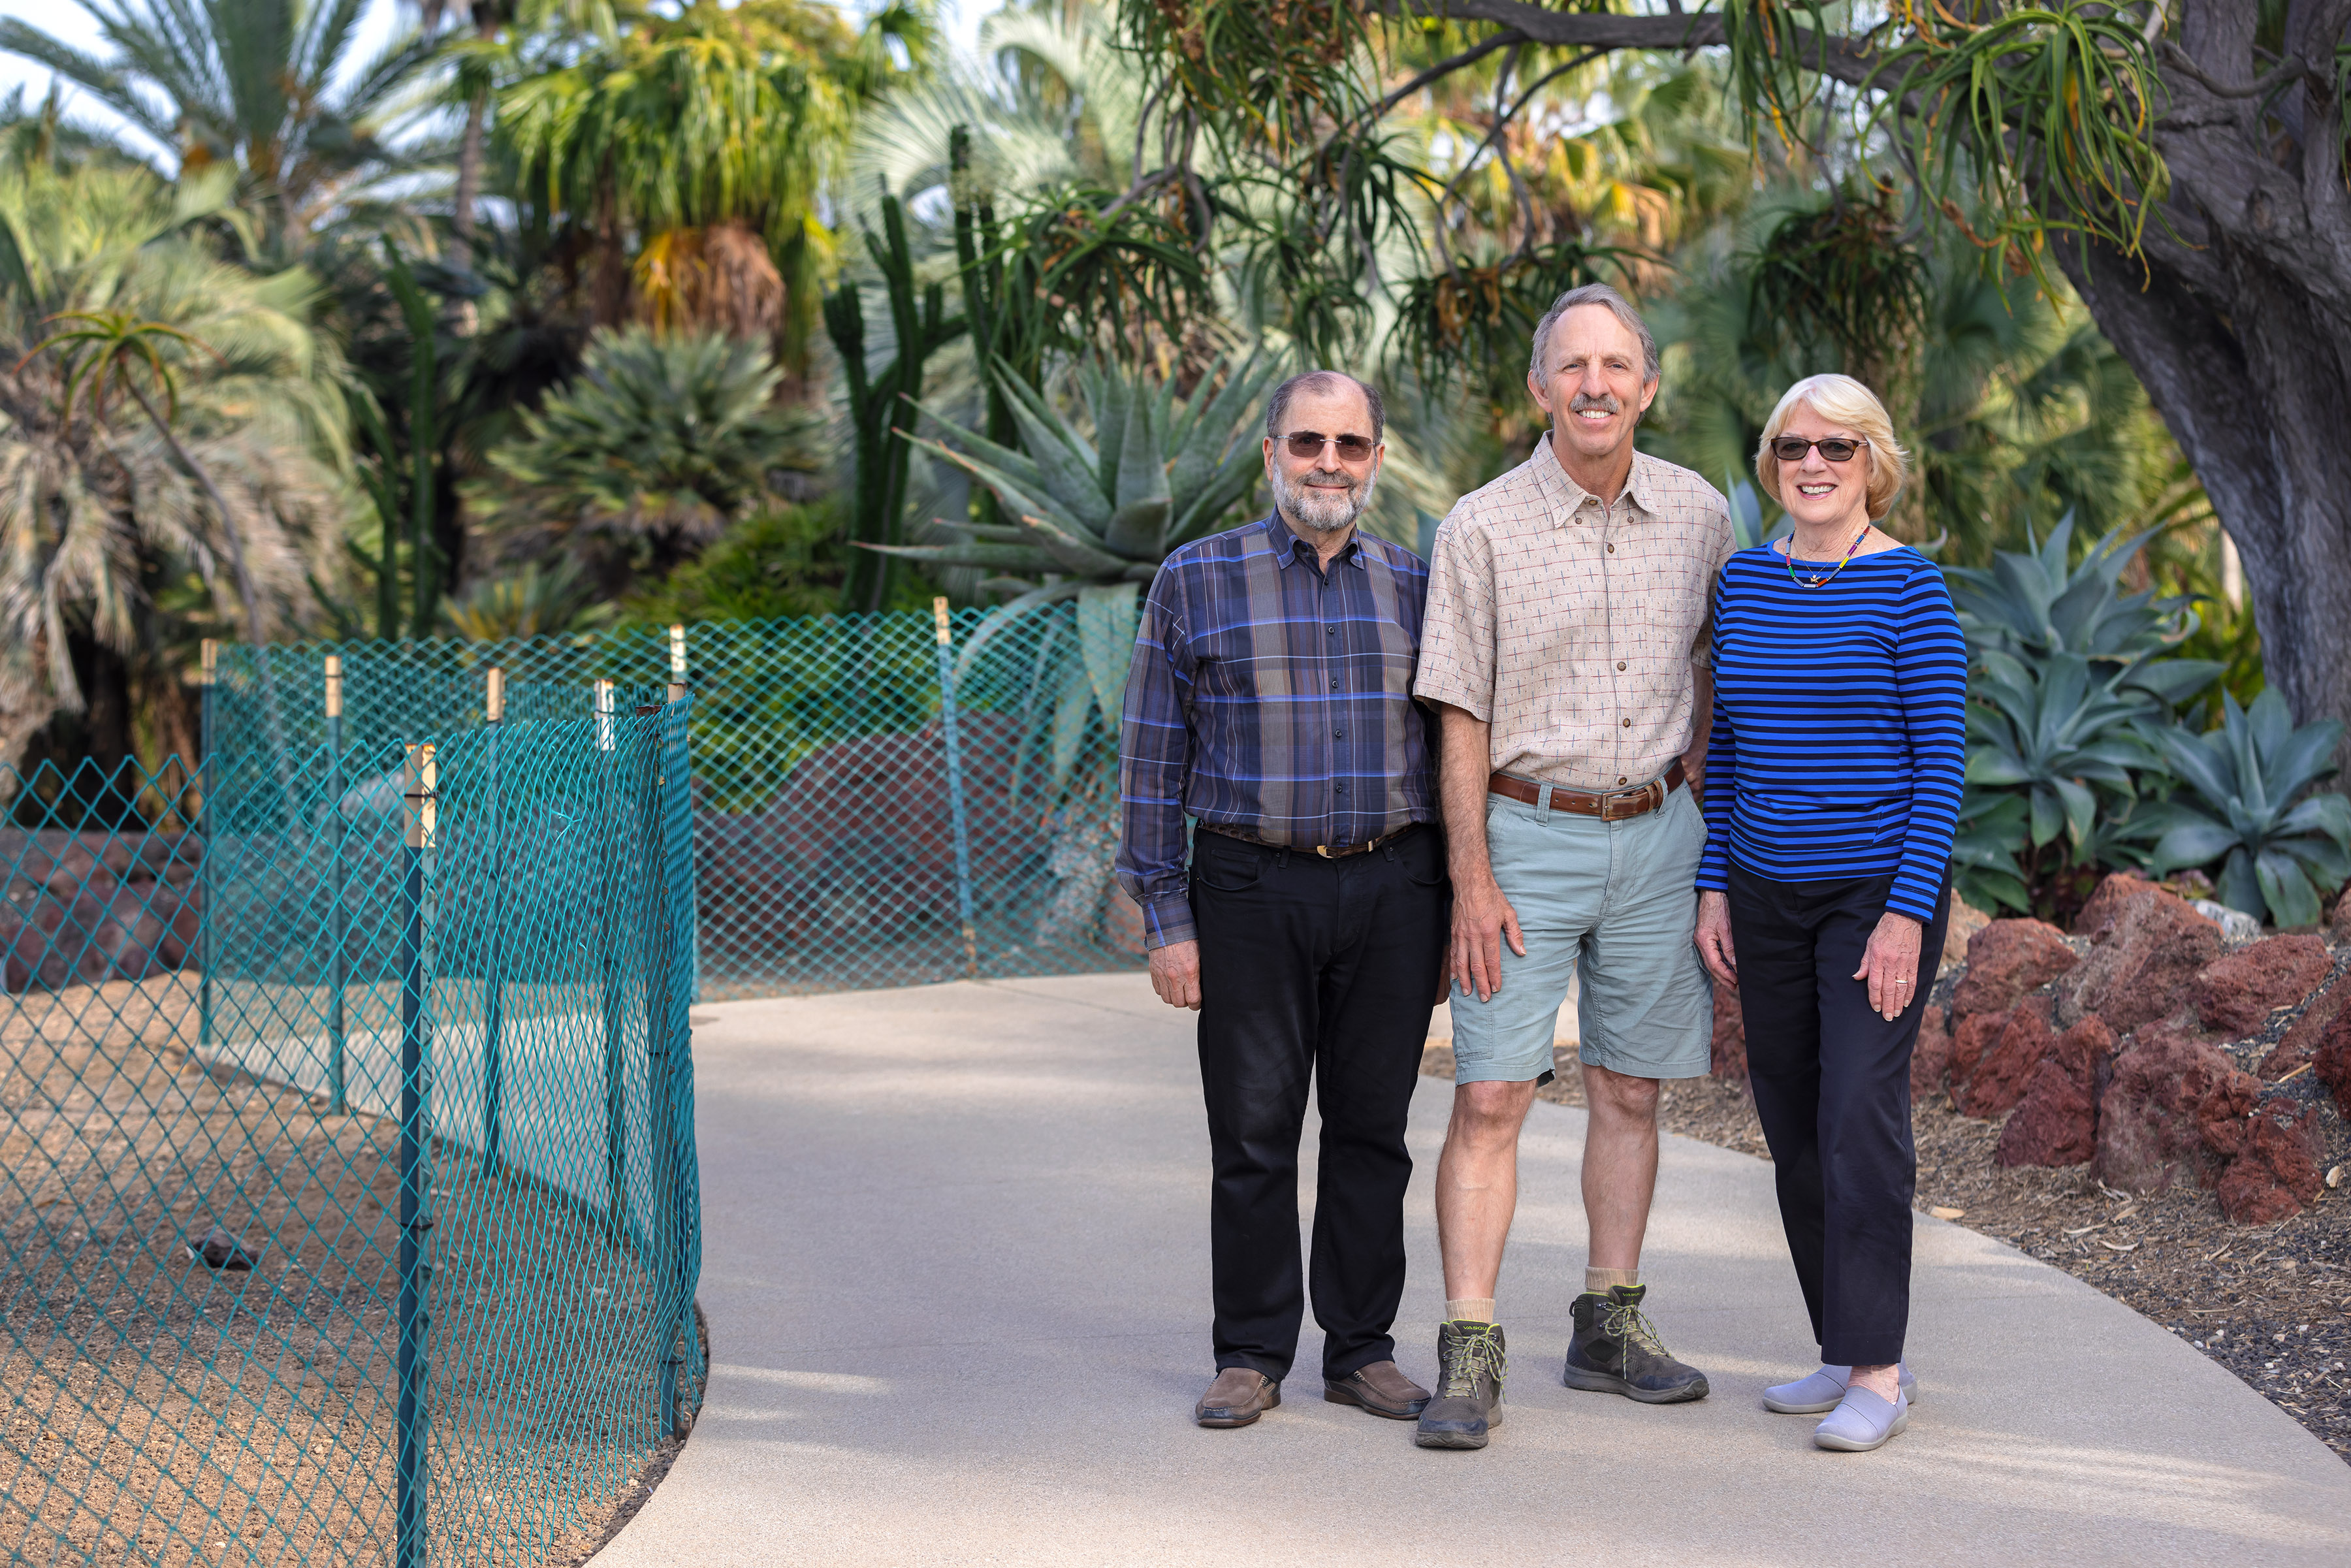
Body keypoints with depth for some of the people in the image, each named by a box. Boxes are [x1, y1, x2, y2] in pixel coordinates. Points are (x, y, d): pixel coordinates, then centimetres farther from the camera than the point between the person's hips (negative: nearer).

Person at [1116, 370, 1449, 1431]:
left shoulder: (1413, 588, 9)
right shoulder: (1197, 582, 2)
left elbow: (1448, 748, 14)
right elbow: (1152, 758, 1)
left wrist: (1456, 912, 9)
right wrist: (1166, 918, -5)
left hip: (1391, 887, 2)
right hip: (1252, 887, -2)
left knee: (1372, 1127, 7)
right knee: (1253, 1133, 2)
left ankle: (1363, 1348, 17)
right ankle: (1251, 1355, 13)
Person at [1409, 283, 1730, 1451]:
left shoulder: (1701, 514, 2)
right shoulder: (1481, 529, -9)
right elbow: (1462, 718, -8)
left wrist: (1700, 747, 12)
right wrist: (1472, 882, -13)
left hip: (1656, 835, 4)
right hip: (1528, 835, -3)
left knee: (1630, 1091, 9)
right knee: (1490, 1096, -8)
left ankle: (1609, 1328, 20)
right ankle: (1469, 1357, -6)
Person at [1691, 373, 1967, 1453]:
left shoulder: (1908, 590, -8)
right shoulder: (1744, 582, 8)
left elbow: (1942, 760, -10)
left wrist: (1908, 912, -16)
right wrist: (1712, 887, 8)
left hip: (1879, 889, -6)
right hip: (1767, 896, 6)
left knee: (1860, 1117, -12)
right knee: (1793, 1130, 9)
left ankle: (1876, 1372, -6)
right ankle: (1848, 1352, 20)